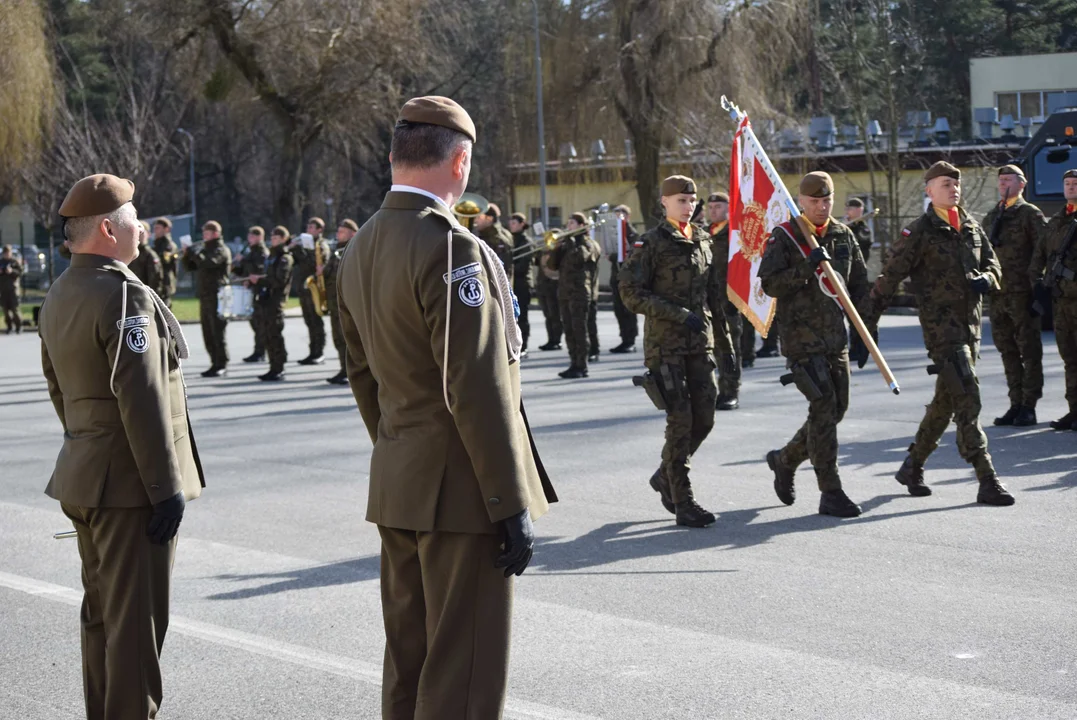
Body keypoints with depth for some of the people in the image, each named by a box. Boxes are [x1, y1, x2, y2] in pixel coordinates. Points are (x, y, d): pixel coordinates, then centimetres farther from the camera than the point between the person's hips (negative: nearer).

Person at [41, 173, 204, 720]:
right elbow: (141, 400, -23)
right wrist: (166, 486, -20)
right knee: (136, 617, -4)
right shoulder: (125, 295, -19)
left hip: (84, 476, 10)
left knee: (101, 611, 17)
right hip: (130, 482, -10)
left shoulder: (58, 296, 11)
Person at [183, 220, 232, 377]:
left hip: (217, 297, -9)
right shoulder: (204, 249, 19)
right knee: (208, 334, 9)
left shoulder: (221, 250, -7)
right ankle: (215, 364, 15)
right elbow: (190, 266, 19)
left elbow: (207, 263, -24)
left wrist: (193, 252, -16)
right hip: (204, 297, 9)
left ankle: (222, 365, -4)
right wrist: (187, 254, 2)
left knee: (217, 332, -7)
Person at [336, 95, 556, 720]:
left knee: (407, 662, 17)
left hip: (396, 483, 9)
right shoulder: (453, 250, -19)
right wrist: (512, 504, -18)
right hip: (460, 488, -9)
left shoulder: (360, 251, 9)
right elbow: (478, 392, -22)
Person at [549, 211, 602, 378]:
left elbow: (578, 258, -20)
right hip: (565, 292, 7)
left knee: (579, 329, -9)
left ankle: (581, 367, -9)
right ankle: (574, 364, 12)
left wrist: (570, 241, -9)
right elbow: (553, 265, 14)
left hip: (580, 292, -7)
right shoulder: (566, 244, 21)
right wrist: (557, 246, 0)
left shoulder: (589, 244, 0)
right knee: (569, 330, 7)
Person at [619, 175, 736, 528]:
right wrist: (679, 315, -19)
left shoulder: (704, 241, 13)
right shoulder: (651, 243, -6)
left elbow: (716, 297, 18)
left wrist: (726, 343, 16)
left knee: (704, 418, 4)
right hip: (665, 344, -6)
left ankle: (666, 476, 27)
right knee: (680, 419, -8)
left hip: (700, 343, 6)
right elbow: (631, 294, -13)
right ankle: (684, 504, -2)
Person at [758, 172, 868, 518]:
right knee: (823, 407, -12)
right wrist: (806, 269, -25)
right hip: (802, 337, -6)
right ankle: (831, 494, -8)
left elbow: (859, 285, 16)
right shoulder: (784, 237, -5)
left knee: (836, 409, 10)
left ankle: (785, 459, 33)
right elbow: (769, 284, -13)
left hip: (837, 337, 6)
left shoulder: (844, 236, 11)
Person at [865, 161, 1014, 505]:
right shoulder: (920, 232, -7)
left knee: (945, 402, 15)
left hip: (971, 325, 7)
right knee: (968, 401, -14)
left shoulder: (972, 228, 12)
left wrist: (986, 278, -3)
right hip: (941, 325, -7)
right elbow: (889, 277, -8)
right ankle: (987, 482, -14)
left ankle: (912, 467, 31)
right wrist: (868, 321, -10)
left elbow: (993, 263, 22)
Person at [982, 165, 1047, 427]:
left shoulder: (1031, 214, -1)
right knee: (1008, 351, 8)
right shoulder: (990, 218, 17)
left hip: (1023, 294, -6)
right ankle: (1016, 404, 14)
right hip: (997, 294, 6)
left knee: (1029, 350, -2)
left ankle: (1029, 407, 0)